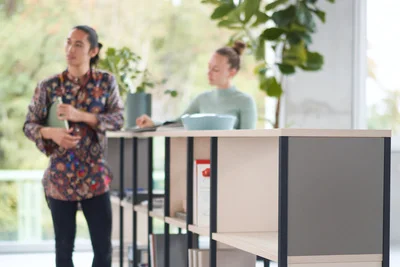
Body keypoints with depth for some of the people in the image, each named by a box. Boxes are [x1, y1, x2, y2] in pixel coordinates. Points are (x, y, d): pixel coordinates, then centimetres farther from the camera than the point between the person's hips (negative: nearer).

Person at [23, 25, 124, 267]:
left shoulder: (106, 81, 0)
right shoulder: (49, 86, -1)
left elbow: (119, 119, -8)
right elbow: (30, 125, 2)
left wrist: (80, 115, -20)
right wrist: (52, 133, -20)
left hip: (95, 176, 0)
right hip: (60, 177, 0)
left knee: (103, 246, 3)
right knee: (64, 247, 8)